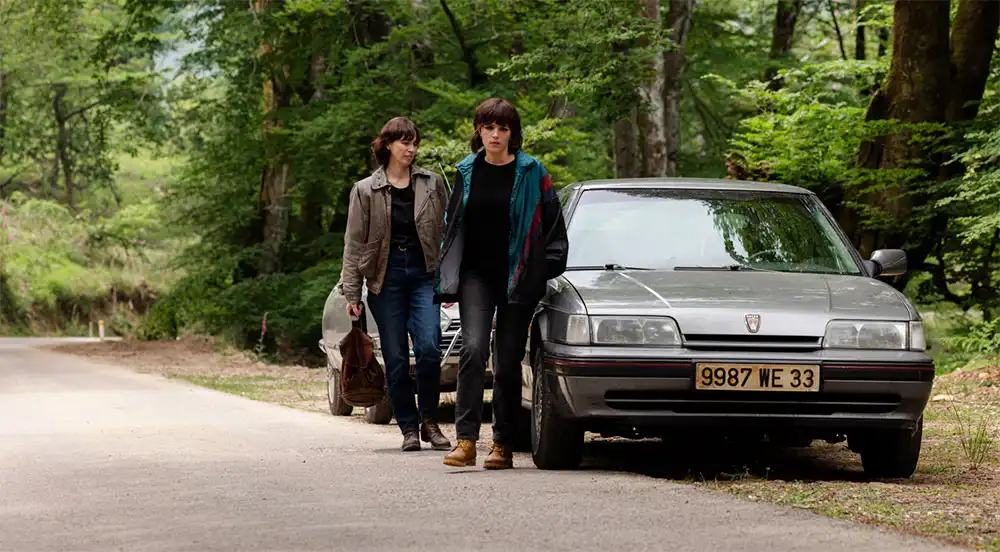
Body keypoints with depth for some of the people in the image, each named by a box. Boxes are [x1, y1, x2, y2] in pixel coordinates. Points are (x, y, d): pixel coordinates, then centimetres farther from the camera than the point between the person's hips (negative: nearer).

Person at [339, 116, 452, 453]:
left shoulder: (432, 184, 9)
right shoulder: (365, 191, 6)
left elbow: (446, 230, 11)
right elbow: (354, 244, 5)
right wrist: (351, 293, 0)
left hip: (424, 274, 0)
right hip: (386, 279, 0)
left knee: (428, 347, -17)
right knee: (396, 359, 1)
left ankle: (429, 420, 0)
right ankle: (409, 428, 11)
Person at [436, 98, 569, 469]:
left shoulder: (531, 173, 1)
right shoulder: (467, 171, 9)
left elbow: (553, 226, 4)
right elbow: (451, 225, 16)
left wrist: (546, 272, -2)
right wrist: (446, 280, 12)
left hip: (517, 279, -1)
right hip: (475, 275, 1)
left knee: (508, 362, 3)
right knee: (473, 348, -16)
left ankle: (503, 445, 11)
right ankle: (466, 440, -20)